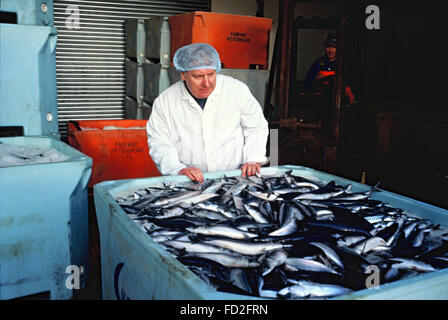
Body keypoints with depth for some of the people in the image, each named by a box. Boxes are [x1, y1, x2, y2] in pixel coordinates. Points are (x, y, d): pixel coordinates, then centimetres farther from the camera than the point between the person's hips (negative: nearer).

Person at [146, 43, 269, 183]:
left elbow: (256, 128, 11)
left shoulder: (238, 90, 3)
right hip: (190, 183, 0)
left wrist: (253, 160, -3)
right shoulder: (165, 102, 2)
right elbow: (159, 143, 1)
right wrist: (178, 169, -16)